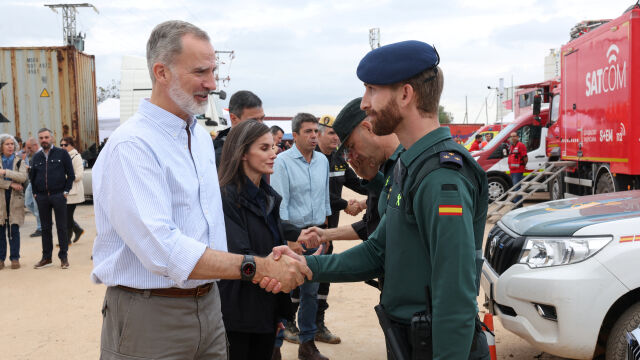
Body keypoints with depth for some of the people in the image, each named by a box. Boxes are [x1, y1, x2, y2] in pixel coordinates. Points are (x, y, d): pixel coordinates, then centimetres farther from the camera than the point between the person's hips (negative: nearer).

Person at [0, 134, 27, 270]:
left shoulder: (19, 161, 7)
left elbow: (23, 177, -11)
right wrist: (11, 184, -15)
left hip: (15, 199, 0)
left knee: (14, 230, -1)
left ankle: (15, 258, 6)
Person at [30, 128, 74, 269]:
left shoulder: (62, 153, 1)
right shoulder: (36, 157, 12)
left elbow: (71, 174, 1)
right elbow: (32, 176, 19)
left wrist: (66, 191, -5)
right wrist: (35, 193, 9)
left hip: (58, 195, -4)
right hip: (42, 197, 4)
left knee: (61, 227, 0)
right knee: (45, 228, 8)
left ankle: (63, 257, 7)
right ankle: (46, 258, 15)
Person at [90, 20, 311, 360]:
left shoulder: (202, 137, 11)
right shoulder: (131, 146, -19)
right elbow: (162, 250, -28)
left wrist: (262, 266, 3)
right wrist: (257, 267, -28)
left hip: (208, 305, 8)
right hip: (149, 316, -7)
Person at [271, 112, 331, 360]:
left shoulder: (322, 160, 9)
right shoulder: (283, 161, -8)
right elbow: (280, 201, -11)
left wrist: (324, 224, 16)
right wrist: (283, 237, -13)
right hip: (292, 232, -5)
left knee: (311, 290, 12)